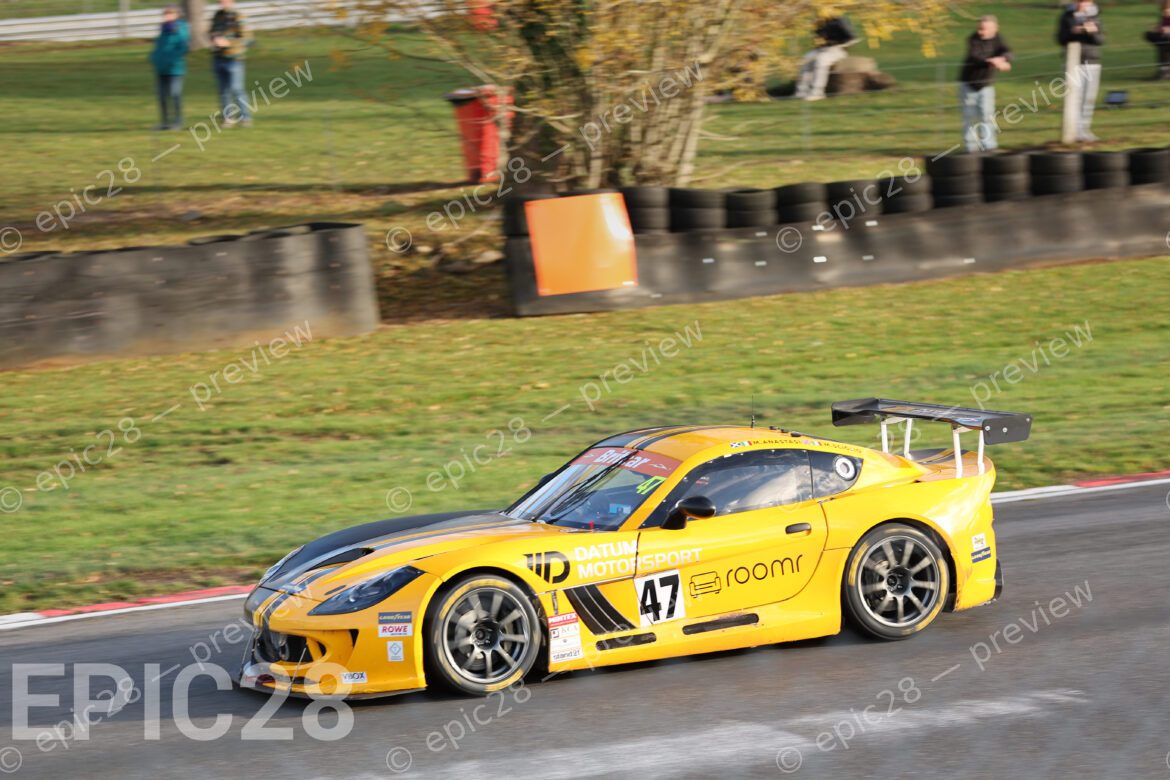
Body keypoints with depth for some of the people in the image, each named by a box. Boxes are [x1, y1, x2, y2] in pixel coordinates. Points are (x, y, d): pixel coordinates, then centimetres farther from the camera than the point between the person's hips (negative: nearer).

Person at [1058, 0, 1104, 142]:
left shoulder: (1096, 16, 9)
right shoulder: (1067, 17, 2)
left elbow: (1101, 40, 3)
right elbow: (1061, 38, 0)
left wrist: (1093, 32, -17)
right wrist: (1073, 32, -18)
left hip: (1093, 63, 3)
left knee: (1089, 98, 4)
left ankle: (1085, 129, 12)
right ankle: (1075, 130, -9)